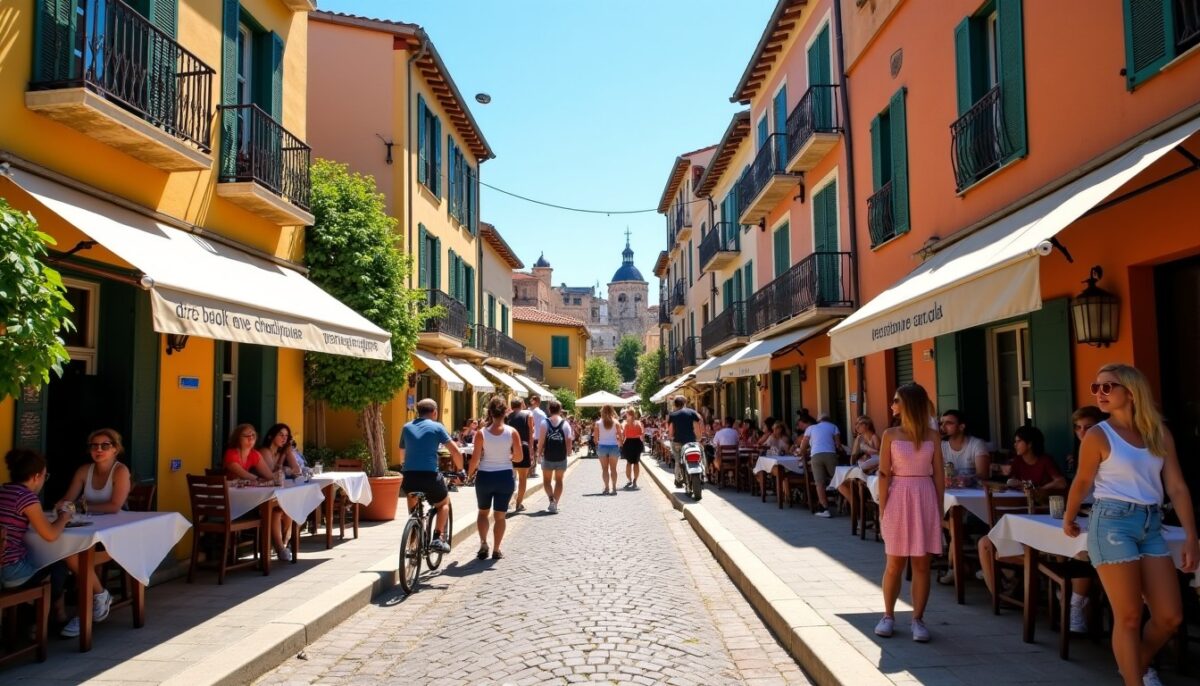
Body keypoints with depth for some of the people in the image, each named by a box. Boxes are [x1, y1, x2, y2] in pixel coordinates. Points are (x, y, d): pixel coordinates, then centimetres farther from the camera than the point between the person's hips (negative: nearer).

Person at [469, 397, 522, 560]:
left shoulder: (481, 433, -9)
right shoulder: (512, 432, -7)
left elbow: (475, 458, -10)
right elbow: (519, 457, -4)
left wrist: (470, 472, 8)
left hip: (485, 476, 0)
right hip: (505, 476, 0)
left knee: (483, 512, 20)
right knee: (500, 515, 13)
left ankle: (483, 543, 5)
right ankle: (496, 550, 15)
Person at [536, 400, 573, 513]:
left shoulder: (544, 423, -7)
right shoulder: (565, 423, -2)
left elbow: (541, 440, -10)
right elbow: (569, 439, -5)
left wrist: (539, 453, -1)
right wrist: (568, 452, 7)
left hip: (548, 457, -1)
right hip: (561, 457, 2)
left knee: (547, 480, 13)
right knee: (559, 480, 15)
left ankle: (551, 499, -10)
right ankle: (555, 504, 15)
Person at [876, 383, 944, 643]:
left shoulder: (932, 436, 3)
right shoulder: (890, 435, 0)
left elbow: (939, 473, 6)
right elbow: (884, 474, -2)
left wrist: (939, 509, 3)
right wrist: (883, 510, -6)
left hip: (925, 499, 1)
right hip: (898, 499, -1)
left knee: (921, 563, 4)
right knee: (895, 563, 5)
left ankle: (918, 619, 14)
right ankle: (888, 616, 18)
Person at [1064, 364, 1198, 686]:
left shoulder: (1160, 434, 6)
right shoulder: (1098, 435, -6)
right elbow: (1083, 482, 5)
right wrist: (1069, 519, 15)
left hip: (1151, 525, 5)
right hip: (1112, 522, -5)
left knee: (1170, 616, 9)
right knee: (1129, 617, -3)